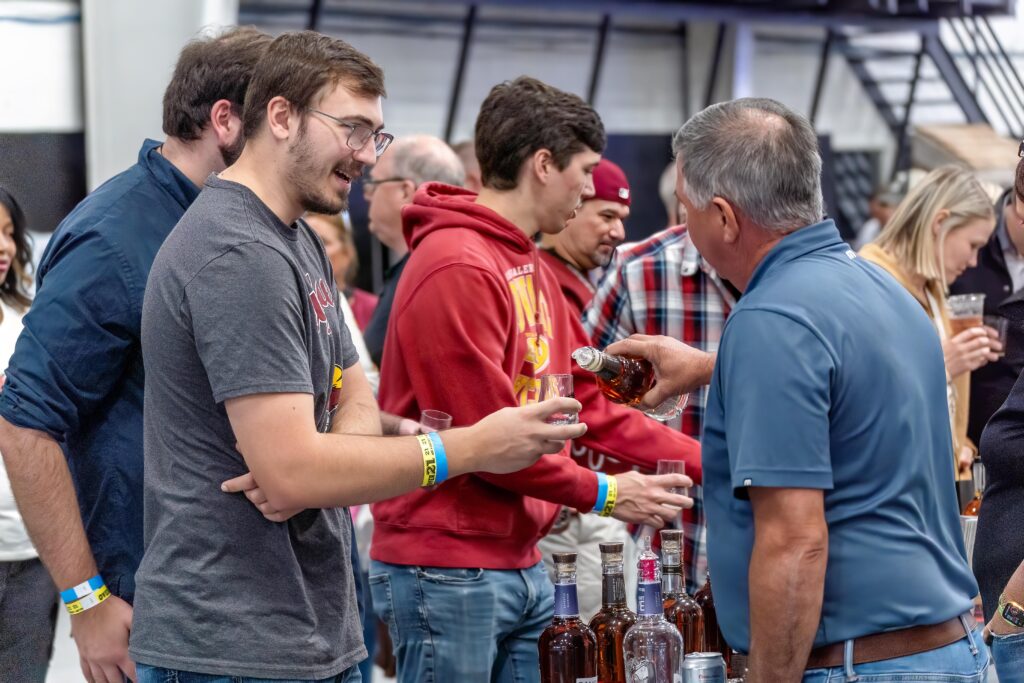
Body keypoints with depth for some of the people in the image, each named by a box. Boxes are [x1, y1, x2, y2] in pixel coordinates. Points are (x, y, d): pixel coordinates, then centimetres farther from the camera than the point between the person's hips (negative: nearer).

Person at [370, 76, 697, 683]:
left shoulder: (533, 267, 13)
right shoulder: (456, 268, -17)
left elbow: (588, 404, 14)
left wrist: (707, 463, 10)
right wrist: (603, 494, -9)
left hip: (523, 566, 9)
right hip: (449, 573, -9)